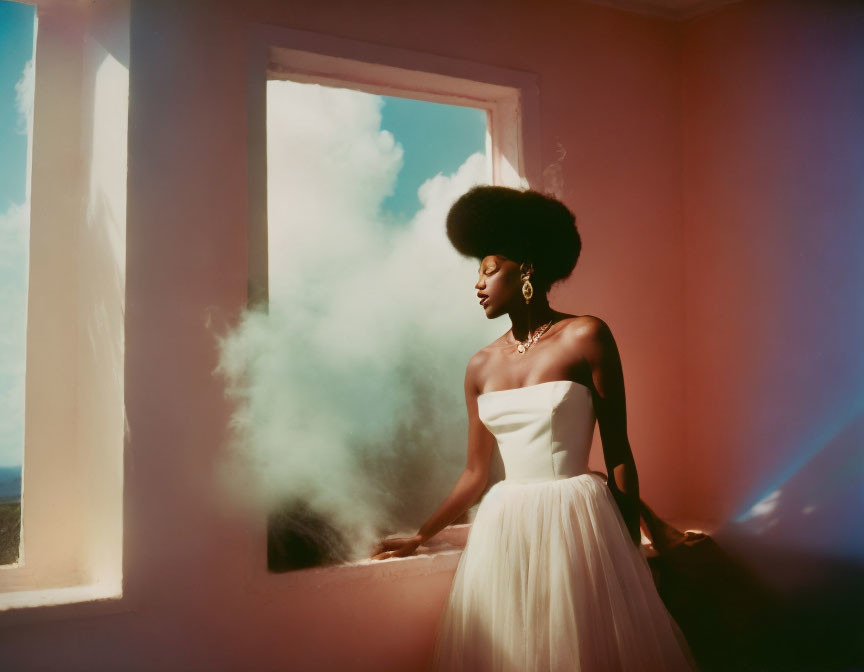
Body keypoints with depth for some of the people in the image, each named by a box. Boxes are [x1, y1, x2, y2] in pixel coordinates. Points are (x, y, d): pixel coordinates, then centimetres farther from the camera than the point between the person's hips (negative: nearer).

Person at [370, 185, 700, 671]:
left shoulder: (586, 337, -4)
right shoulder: (481, 366, 8)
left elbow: (618, 454, -3)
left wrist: (631, 549, -3)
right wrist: (419, 537, 16)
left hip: (578, 524, -4)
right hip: (504, 534, 4)